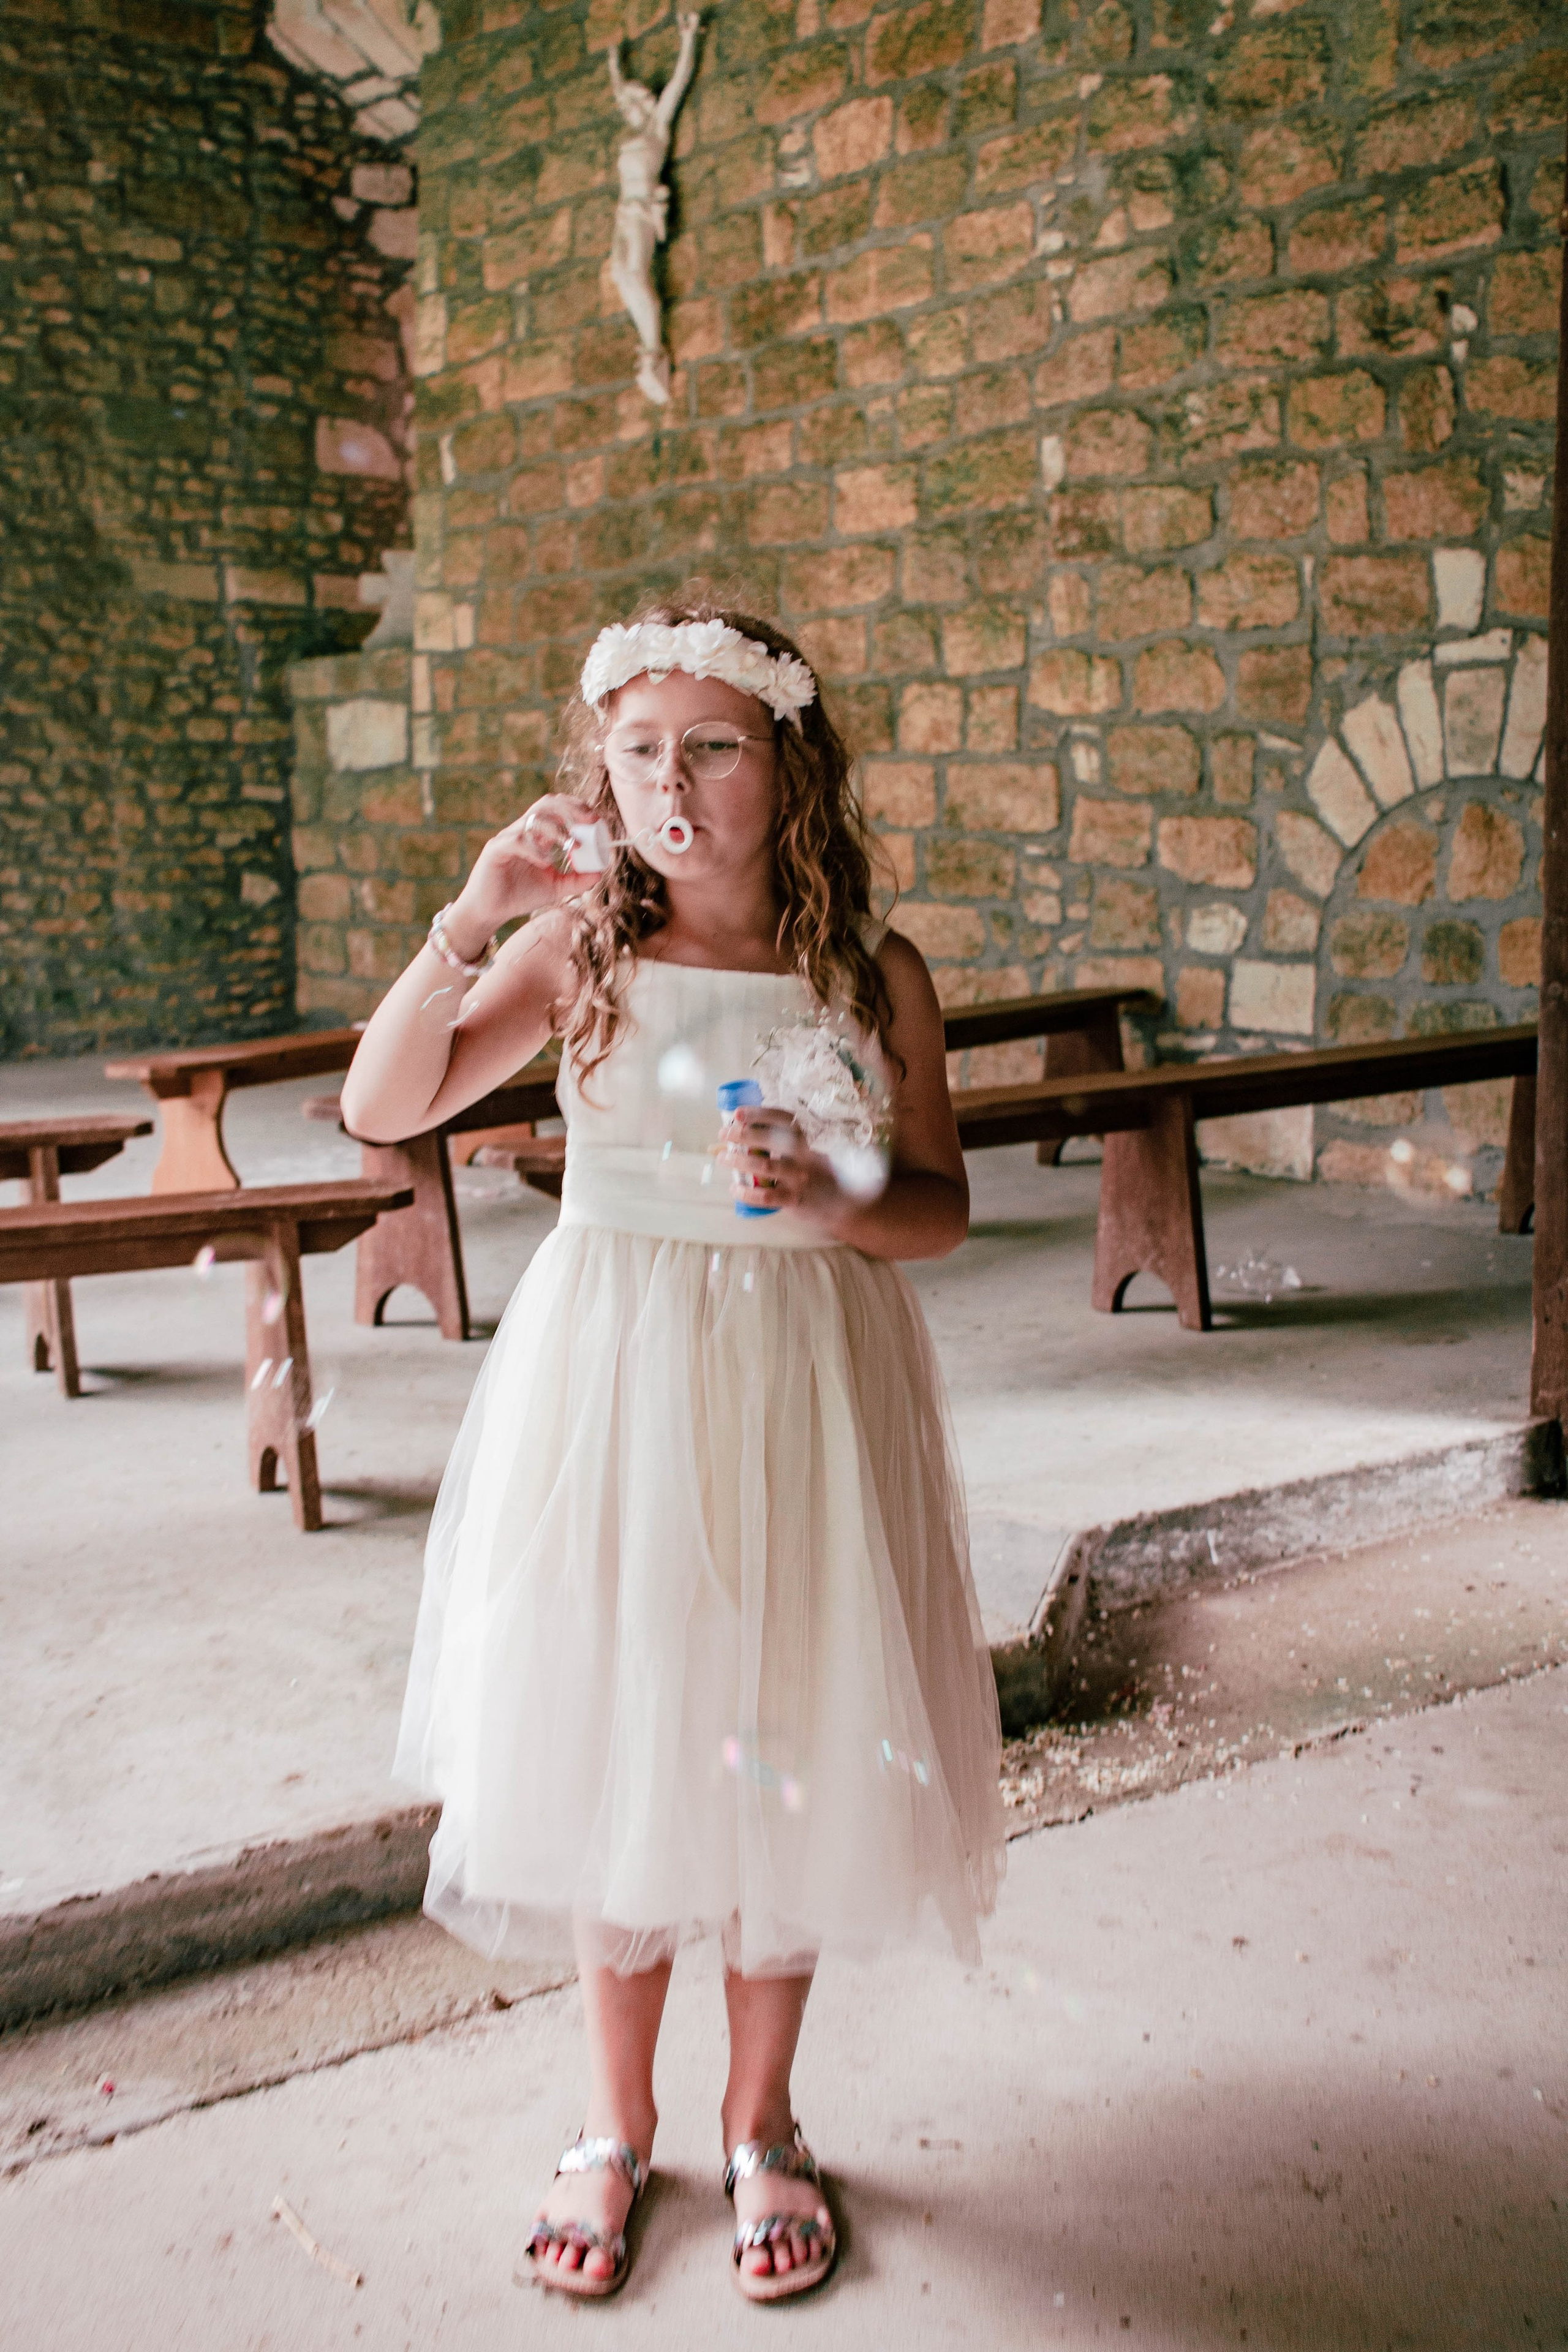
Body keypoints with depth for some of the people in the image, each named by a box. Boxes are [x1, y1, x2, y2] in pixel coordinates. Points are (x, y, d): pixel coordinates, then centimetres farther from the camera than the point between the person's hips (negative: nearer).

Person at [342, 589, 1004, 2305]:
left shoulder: (873, 975, -1)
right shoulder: (580, 950, -2)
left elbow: (942, 1208, 3)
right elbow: (382, 1107, -8)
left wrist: (833, 1203, -18)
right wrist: (470, 920, -19)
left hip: (803, 1392, 1)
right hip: (612, 1387, 0)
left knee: (784, 1747, 10)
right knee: (612, 1745, 9)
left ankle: (760, 2121, 33)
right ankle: (616, 2124, 33)